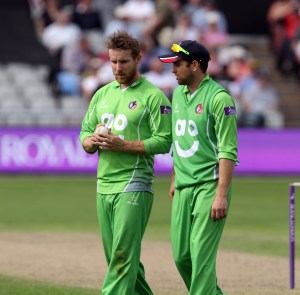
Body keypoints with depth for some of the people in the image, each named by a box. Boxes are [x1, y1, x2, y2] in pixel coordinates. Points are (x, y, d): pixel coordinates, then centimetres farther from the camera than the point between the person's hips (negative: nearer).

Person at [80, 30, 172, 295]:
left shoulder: (153, 97, -4)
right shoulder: (102, 94, 16)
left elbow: (163, 142, -11)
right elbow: (84, 134, 18)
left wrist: (121, 145, -19)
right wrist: (93, 140, -7)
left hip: (135, 186, -7)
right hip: (104, 186, 7)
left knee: (123, 254, -13)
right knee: (116, 256, 10)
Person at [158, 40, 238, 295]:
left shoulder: (219, 98, -13)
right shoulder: (178, 94, 12)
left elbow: (228, 151, -16)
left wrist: (221, 195, -21)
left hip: (210, 185, -8)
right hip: (184, 188, 8)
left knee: (201, 252, -10)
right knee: (181, 255, 7)